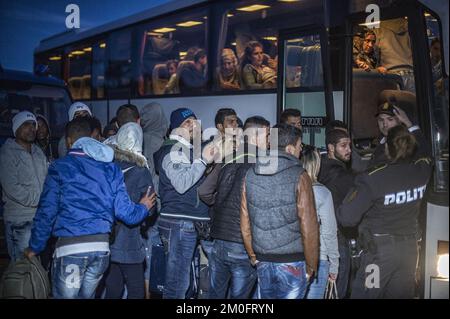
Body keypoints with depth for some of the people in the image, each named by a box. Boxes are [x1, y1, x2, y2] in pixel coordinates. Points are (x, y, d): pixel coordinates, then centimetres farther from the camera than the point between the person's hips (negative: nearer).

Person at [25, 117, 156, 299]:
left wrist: (35, 247, 10)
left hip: (70, 246, -4)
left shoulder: (60, 167, -2)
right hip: (102, 246, 4)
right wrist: (144, 207, 22)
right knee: (86, 296, 20)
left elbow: (46, 212, -2)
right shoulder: (111, 167, 6)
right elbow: (124, 211, 1)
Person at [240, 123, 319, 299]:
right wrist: (311, 266, -2)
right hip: (292, 263, -4)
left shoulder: (250, 175, 2)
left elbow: (245, 224, 4)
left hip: (263, 263, 4)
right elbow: (308, 226, -13)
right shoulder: (299, 176, -11)